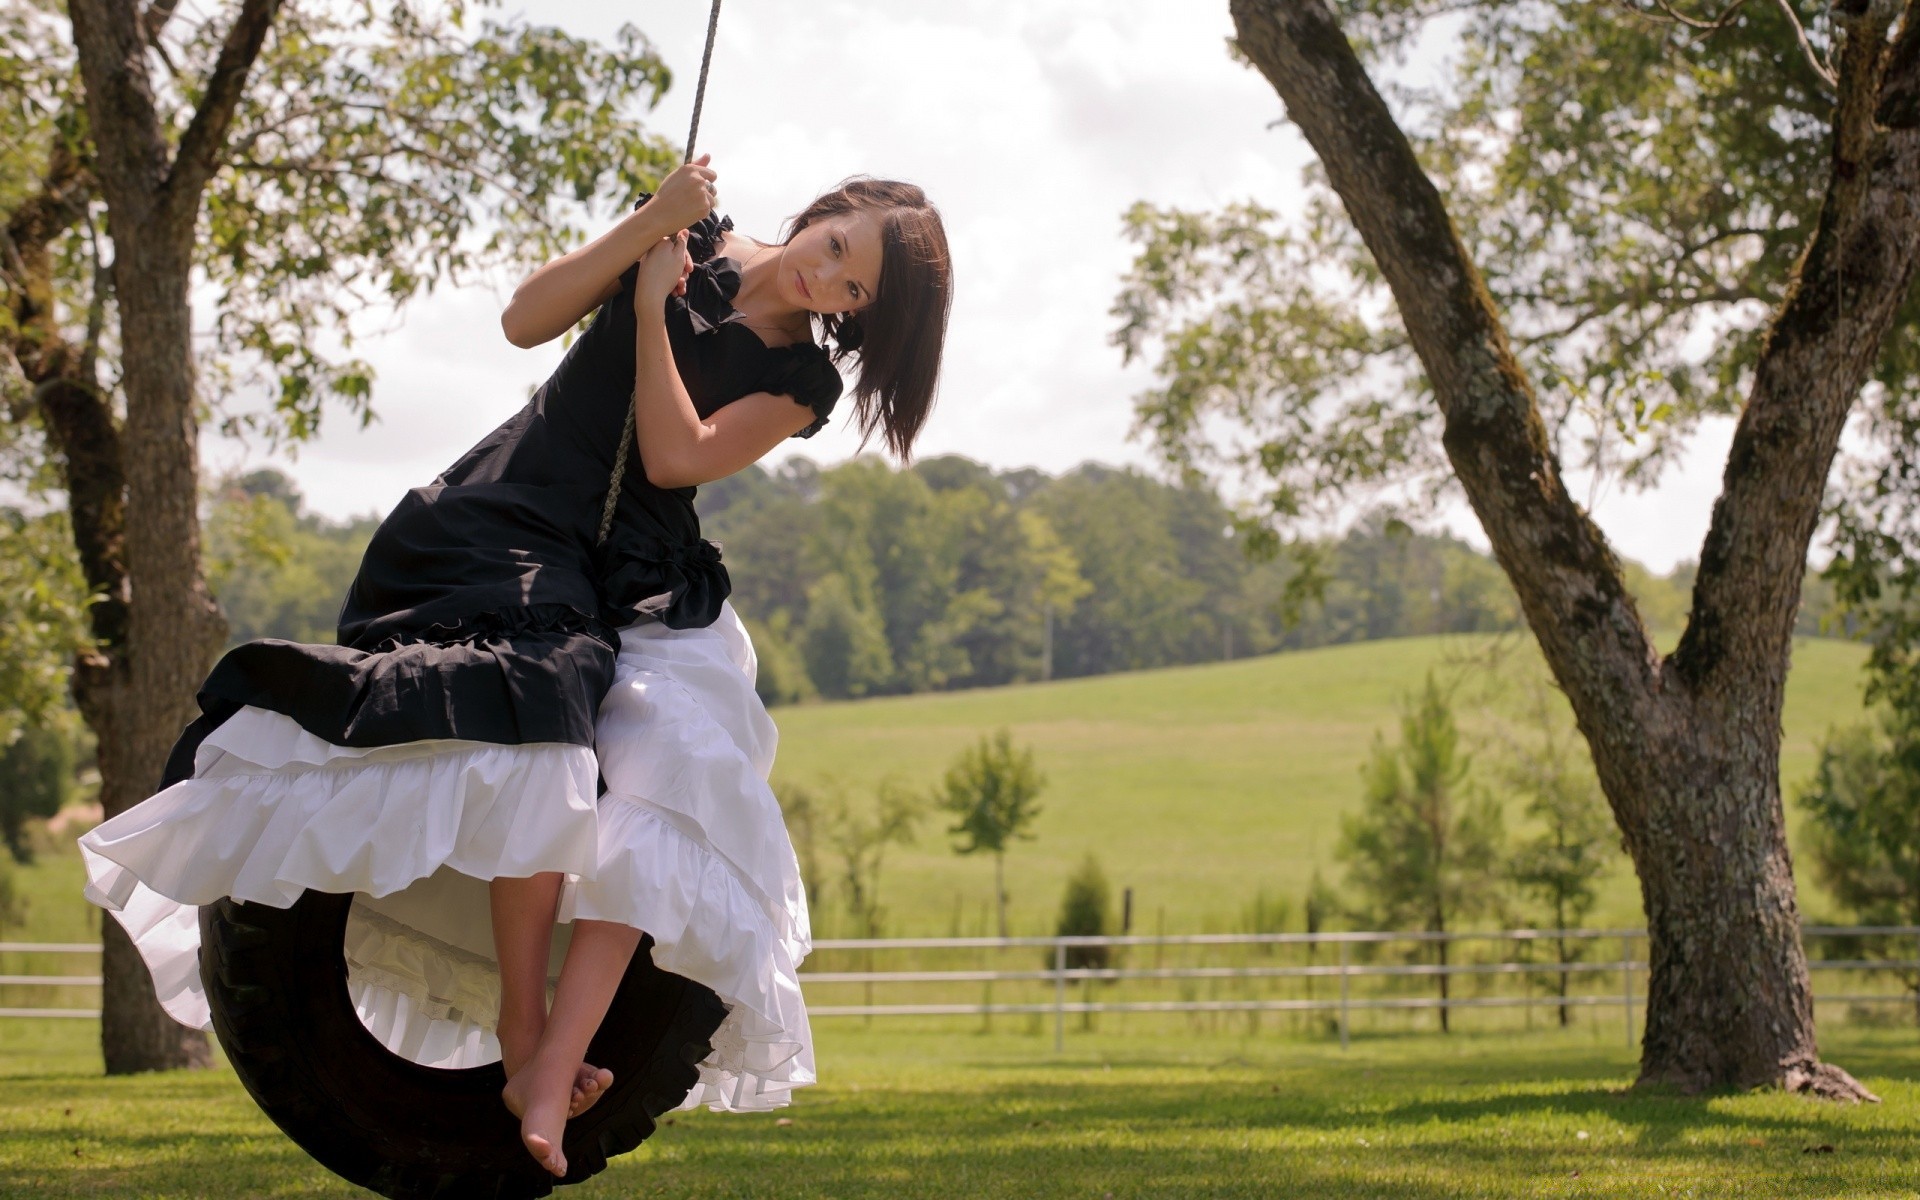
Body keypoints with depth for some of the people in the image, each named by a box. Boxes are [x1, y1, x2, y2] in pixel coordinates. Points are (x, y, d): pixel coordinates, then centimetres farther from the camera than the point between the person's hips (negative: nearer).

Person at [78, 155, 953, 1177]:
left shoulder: (805, 380, 4)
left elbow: (676, 458, -9)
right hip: (510, 538, -1)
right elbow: (525, 319, -2)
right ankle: (519, 1024, -18)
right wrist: (649, 224, -12)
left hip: (644, 591, 1)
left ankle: (551, 1073, -26)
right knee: (545, 742, -29)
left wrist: (651, 306, -8)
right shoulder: (692, 243, 6)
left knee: (648, 802, -23)